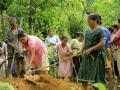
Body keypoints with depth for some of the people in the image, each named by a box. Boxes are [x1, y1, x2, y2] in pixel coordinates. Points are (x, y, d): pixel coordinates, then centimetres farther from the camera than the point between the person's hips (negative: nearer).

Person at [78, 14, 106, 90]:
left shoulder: (100, 31, -11)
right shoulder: (88, 31, 13)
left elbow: (102, 43, -21)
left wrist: (90, 49, -20)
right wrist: (84, 50, 0)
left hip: (97, 56, -8)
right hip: (88, 56, 8)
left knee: (96, 75, -5)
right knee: (84, 73, 9)